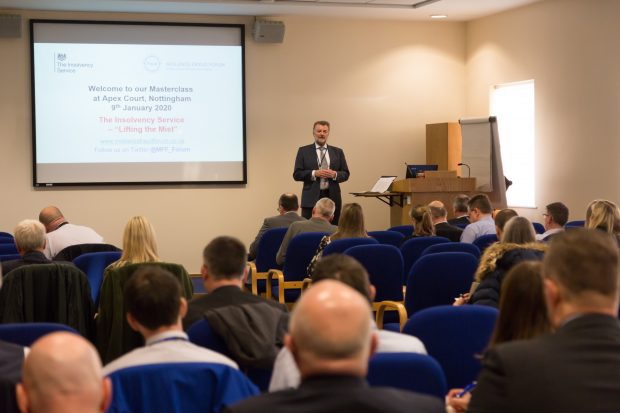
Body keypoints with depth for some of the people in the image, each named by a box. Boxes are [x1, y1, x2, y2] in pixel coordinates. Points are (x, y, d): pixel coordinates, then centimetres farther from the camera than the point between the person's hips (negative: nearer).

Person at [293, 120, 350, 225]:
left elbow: (345, 174, 12)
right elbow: (297, 174, 1)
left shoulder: (338, 152, 13)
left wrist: (335, 174, -9)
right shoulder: (303, 151, 7)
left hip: (332, 198, 2)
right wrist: (314, 173, -13)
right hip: (311, 199, -2)